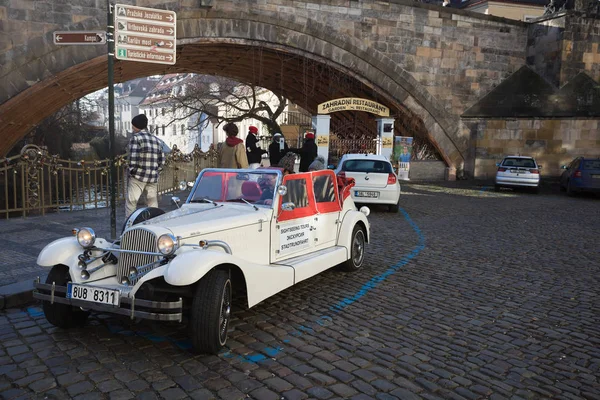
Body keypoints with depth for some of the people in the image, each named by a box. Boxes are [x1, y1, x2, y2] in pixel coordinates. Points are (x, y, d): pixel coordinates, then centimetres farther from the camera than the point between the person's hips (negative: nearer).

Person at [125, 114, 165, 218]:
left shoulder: (136, 137, -5)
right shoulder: (157, 140, 12)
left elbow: (133, 158, -14)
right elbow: (162, 160, 10)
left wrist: (131, 171, -4)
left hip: (138, 176, -5)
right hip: (153, 177, 5)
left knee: (131, 202, 4)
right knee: (153, 203, 11)